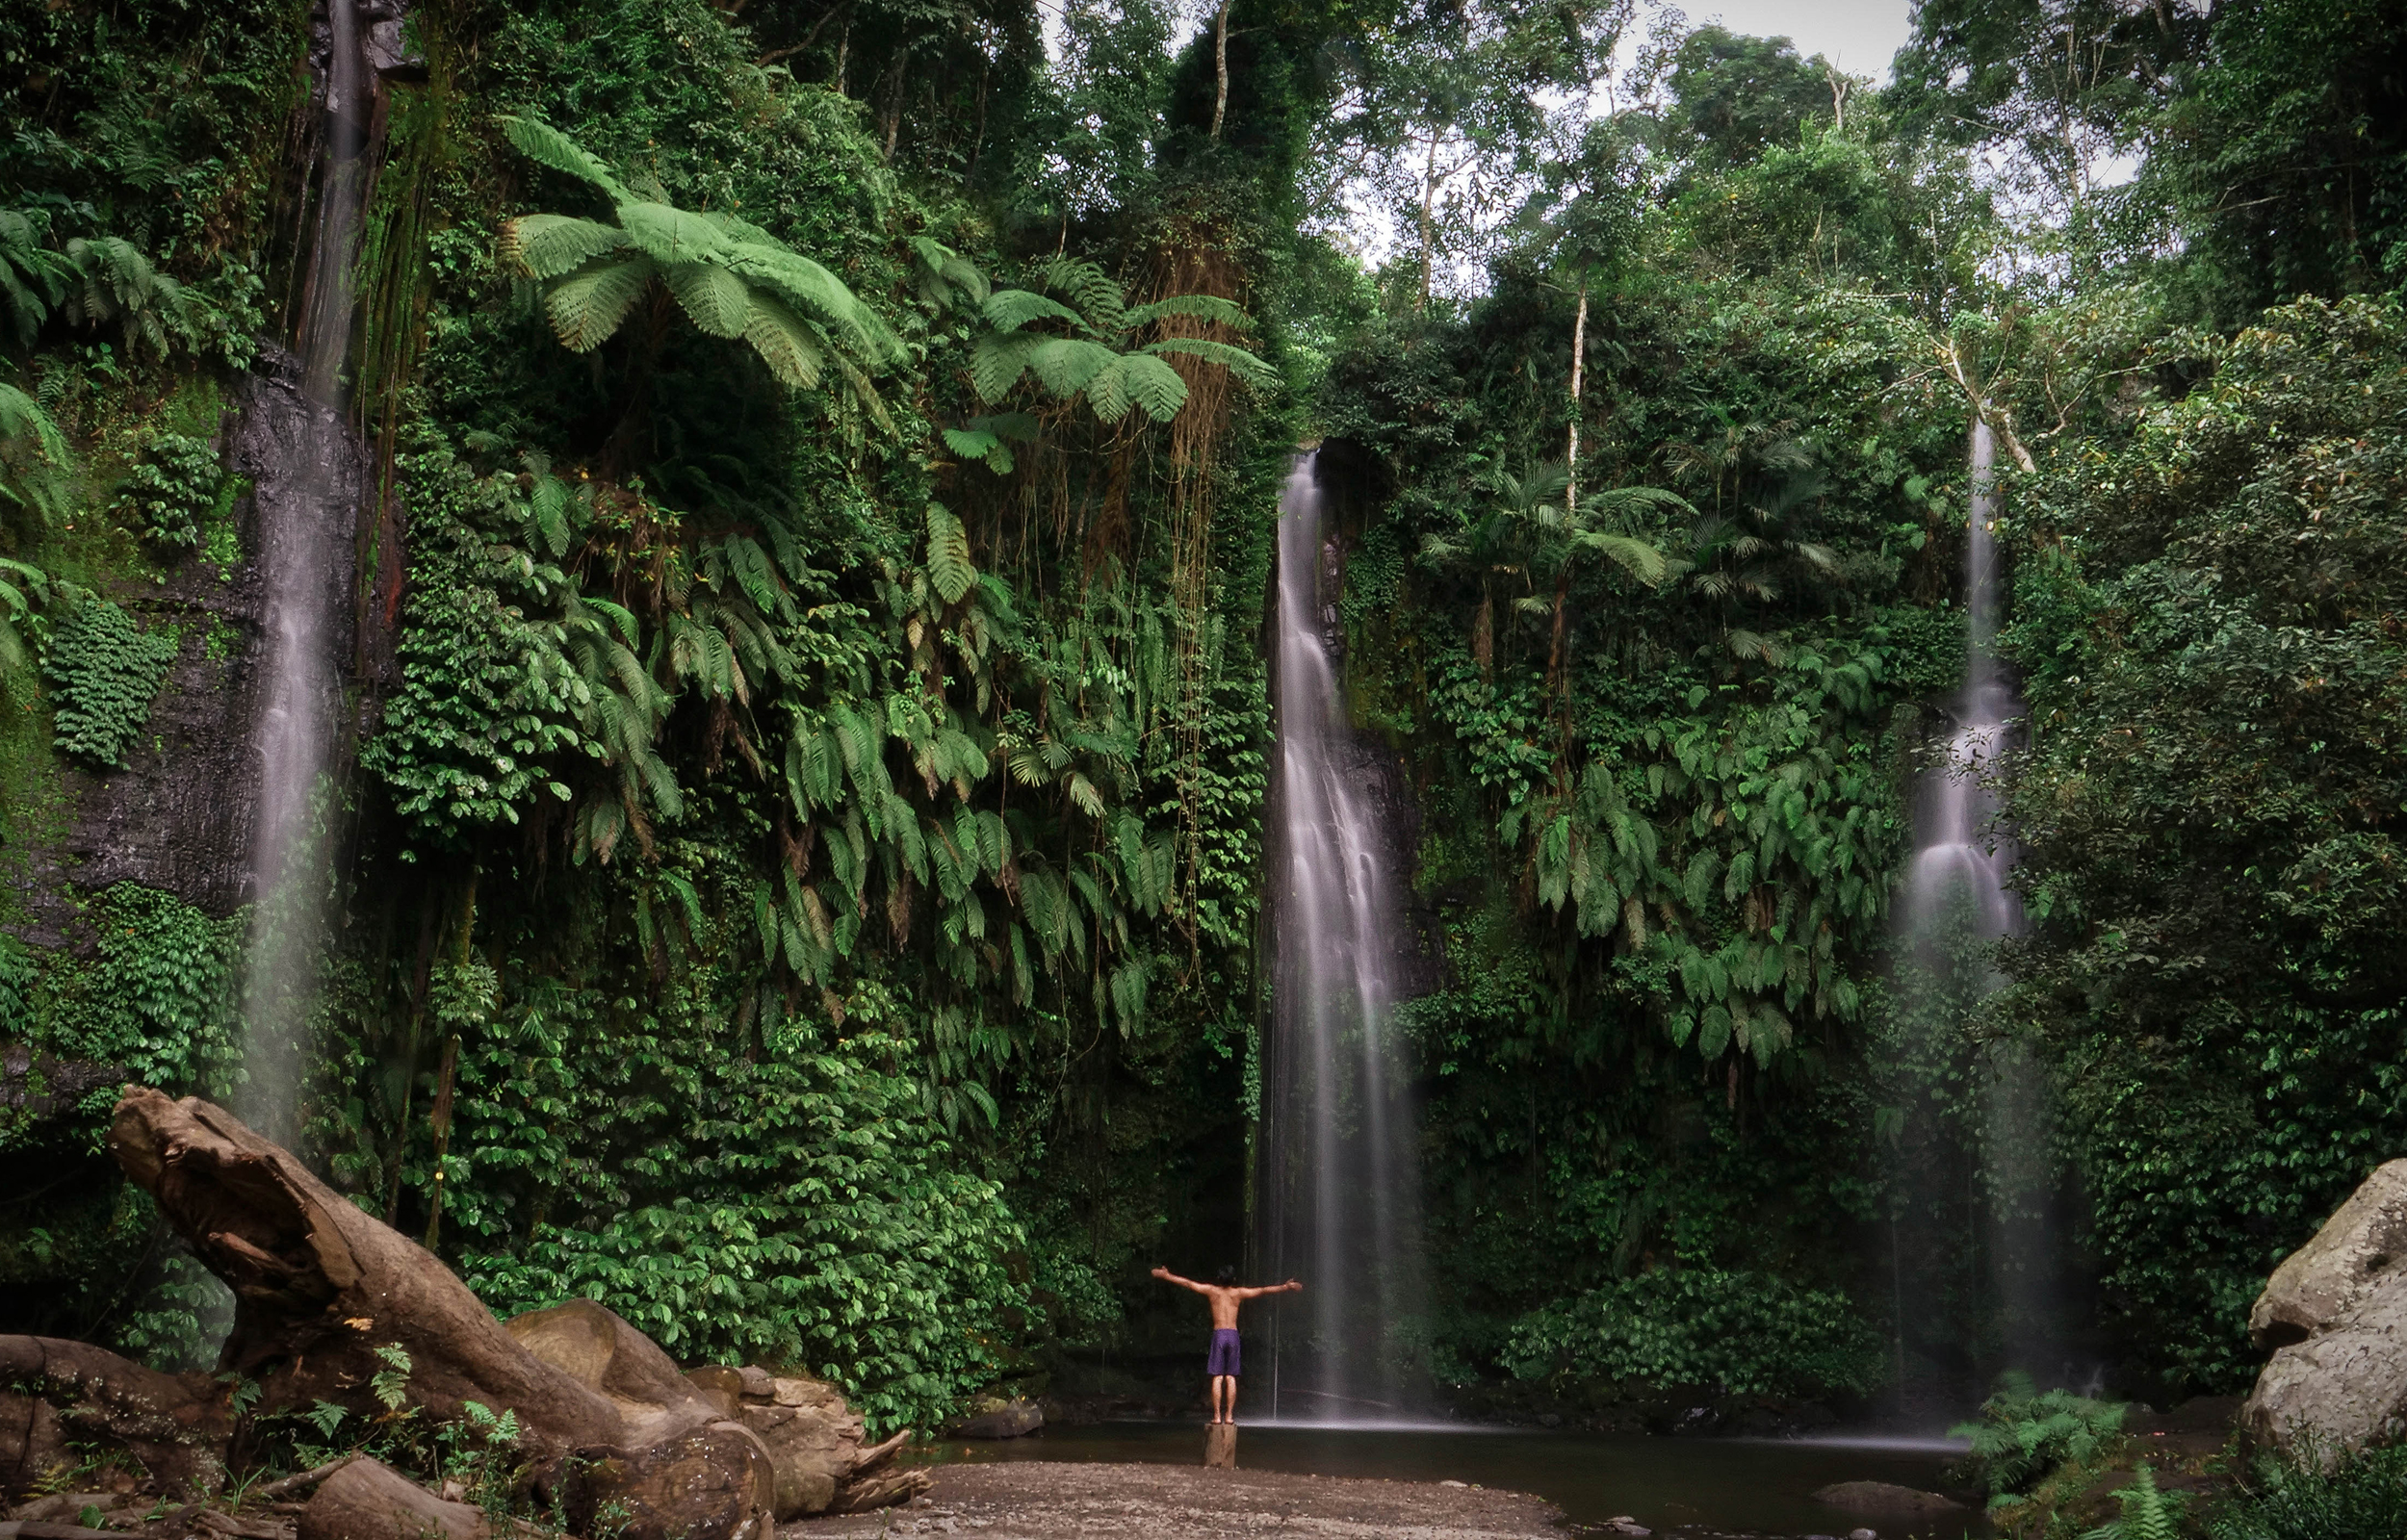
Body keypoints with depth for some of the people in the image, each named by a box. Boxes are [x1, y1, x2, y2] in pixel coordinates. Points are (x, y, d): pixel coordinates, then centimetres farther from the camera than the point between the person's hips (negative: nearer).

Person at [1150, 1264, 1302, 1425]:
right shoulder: (1239, 1293, 9)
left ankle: (1217, 1415, -7)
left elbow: (1188, 1283, 12)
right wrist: (1286, 1287, 15)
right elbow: (1263, 1291, 10)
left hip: (1218, 1334, -1)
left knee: (1217, 1378, -3)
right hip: (1233, 1335, 1)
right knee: (1231, 1378, 4)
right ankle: (1229, 1415, 2)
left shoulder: (1212, 1291, 7)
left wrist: (1166, 1275, 20)